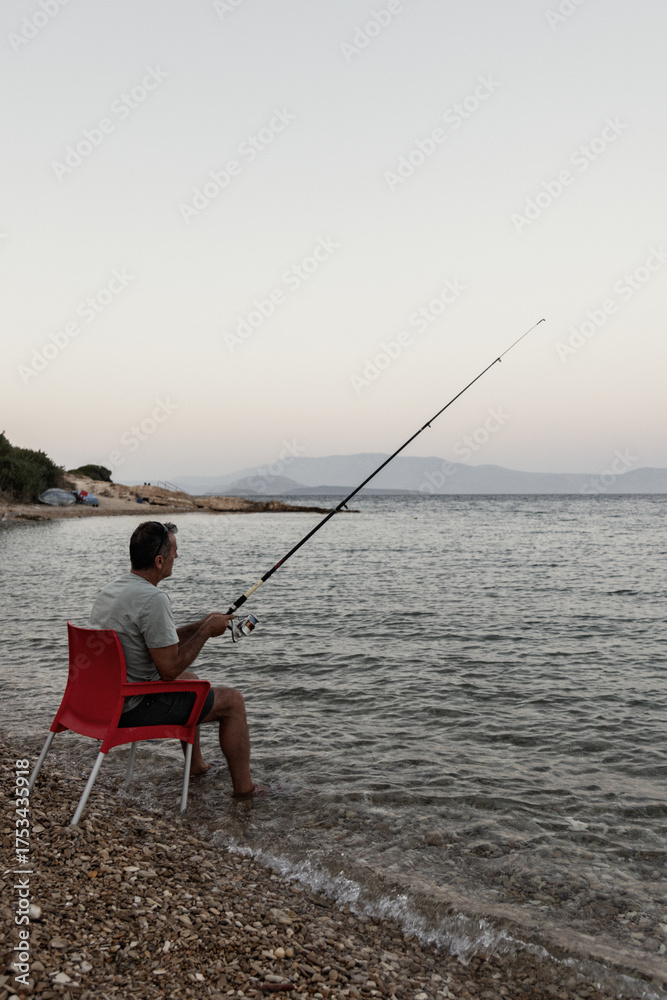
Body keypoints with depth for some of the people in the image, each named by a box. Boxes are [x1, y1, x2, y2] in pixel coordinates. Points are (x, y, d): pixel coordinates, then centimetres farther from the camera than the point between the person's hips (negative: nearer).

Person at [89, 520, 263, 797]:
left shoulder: (109, 590, 5)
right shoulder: (153, 599, -25)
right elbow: (170, 670, -22)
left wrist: (201, 625, 9)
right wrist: (206, 631, -10)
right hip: (136, 708, -10)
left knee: (189, 679, 32)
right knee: (232, 700, 4)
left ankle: (196, 764, 43)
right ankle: (243, 786, 16)